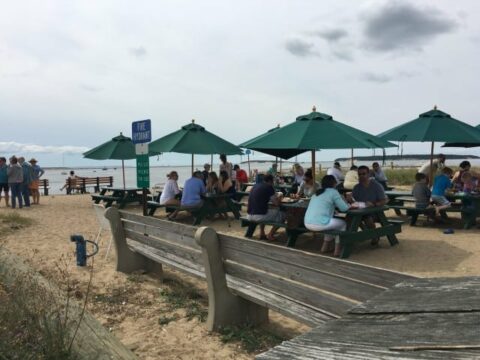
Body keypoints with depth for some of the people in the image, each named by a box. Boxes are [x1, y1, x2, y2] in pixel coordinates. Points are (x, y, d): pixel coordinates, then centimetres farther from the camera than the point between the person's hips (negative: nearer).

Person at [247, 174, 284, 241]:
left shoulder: (256, 186, 15)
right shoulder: (269, 187, -4)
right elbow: (276, 203, -3)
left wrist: (275, 196, 34)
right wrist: (279, 198, 19)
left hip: (249, 215, 7)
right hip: (259, 216, -7)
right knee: (281, 215, 14)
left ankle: (262, 234, 31)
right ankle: (270, 235, 12)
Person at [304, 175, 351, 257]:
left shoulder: (317, 193, 21)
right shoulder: (333, 192, 1)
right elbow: (344, 208, 1)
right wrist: (349, 205, 21)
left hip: (308, 223, 7)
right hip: (319, 223, -7)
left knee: (331, 221, 34)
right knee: (343, 224, 19)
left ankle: (325, 247, 33)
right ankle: (337, 250, 20)